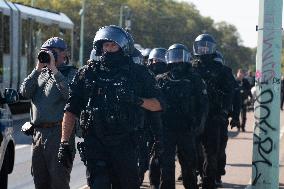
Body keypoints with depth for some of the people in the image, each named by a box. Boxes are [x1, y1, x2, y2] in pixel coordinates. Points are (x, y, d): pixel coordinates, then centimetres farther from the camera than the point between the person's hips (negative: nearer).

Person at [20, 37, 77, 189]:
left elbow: (69, 93, -18)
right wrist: (38, 69, -2)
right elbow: (25, 92, 5)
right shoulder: (40, 74, 20)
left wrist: (54, 69, -14)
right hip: (38, 133, 6)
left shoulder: (71, 73, 2)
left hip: (59, 132, -6)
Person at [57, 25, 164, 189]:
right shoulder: (87, 74, 7)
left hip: (124, 143, 0)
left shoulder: (138, 74, 5)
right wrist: (64, 143, 0)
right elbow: (71, 110, 7)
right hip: (95, 142, 0)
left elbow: (158, 104, 6)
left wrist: (138, 100, -14)